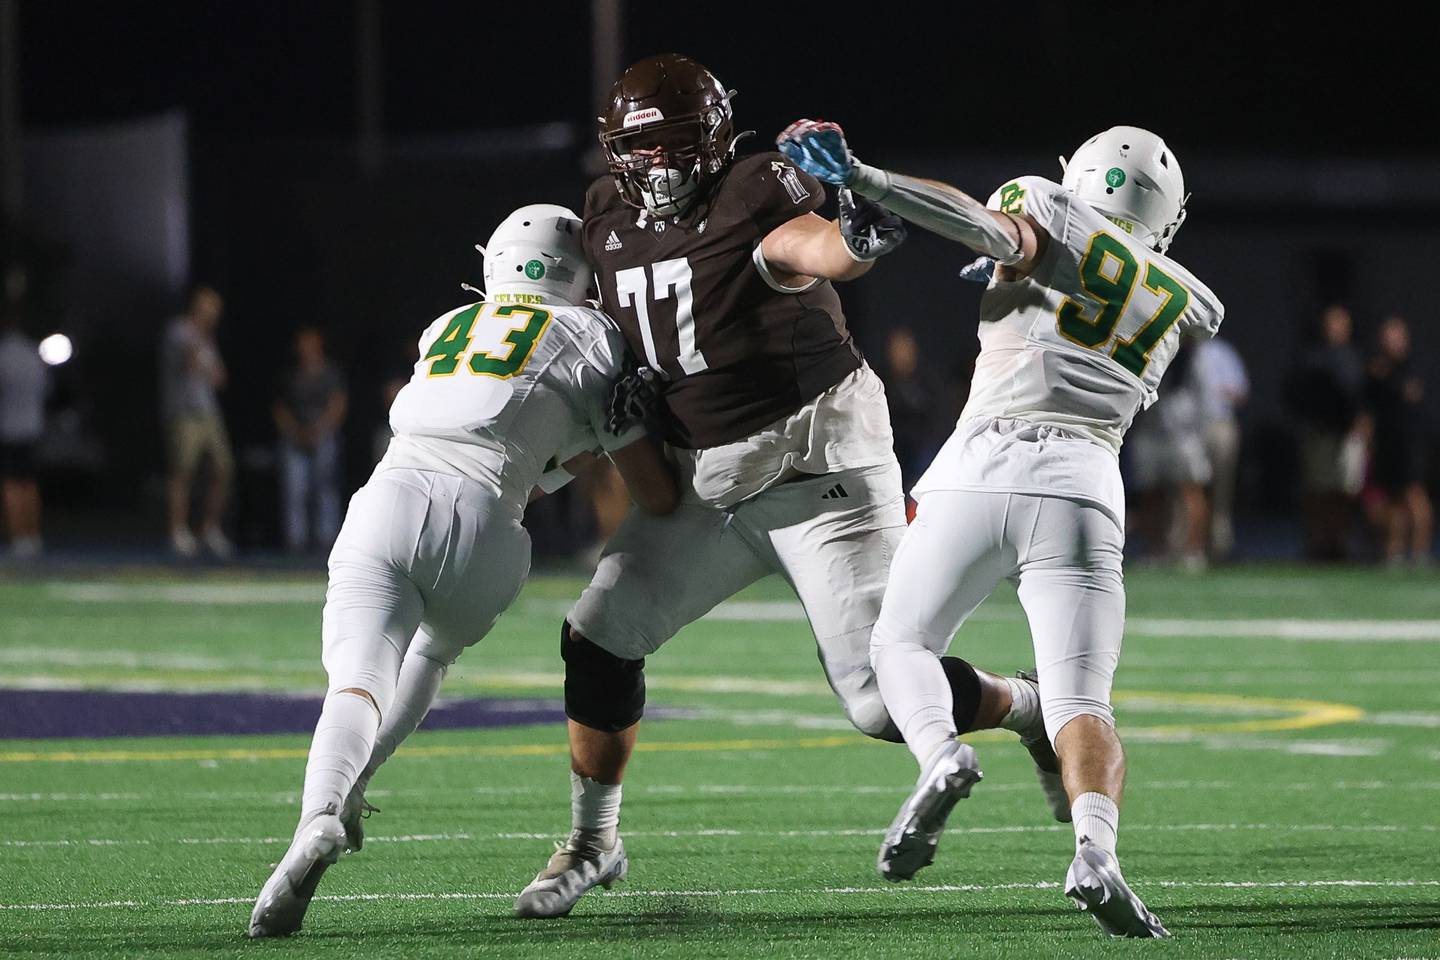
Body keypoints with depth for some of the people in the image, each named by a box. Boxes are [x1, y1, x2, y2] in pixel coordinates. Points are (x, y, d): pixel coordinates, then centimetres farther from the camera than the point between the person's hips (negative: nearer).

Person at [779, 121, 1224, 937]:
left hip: (982, 467, -2)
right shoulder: (1182, 305, 24)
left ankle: (942, 752, -16)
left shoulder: (1051, 218, 12)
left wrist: (858, 177, -15)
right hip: (1082, 486, 2)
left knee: (903, 642, 18)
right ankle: (1096, 849, -31)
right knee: (1081, 706, 0)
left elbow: (987, 226, -10)